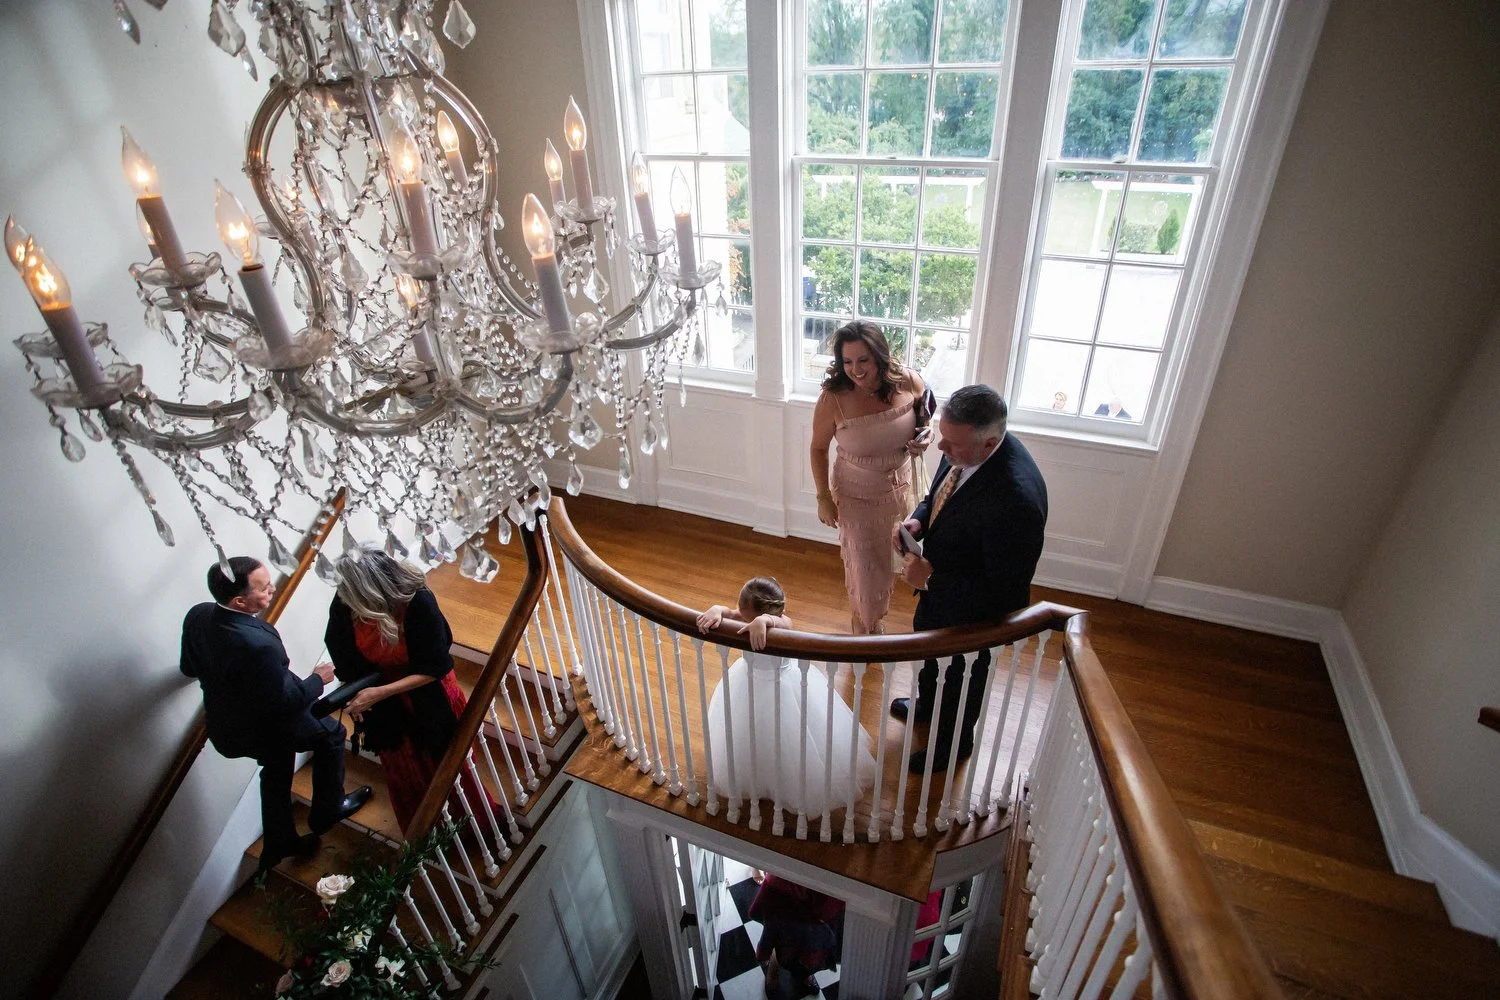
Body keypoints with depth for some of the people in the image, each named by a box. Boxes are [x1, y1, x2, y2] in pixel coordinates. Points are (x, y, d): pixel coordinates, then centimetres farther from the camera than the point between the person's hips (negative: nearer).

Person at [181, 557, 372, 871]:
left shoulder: (197, 615, -16)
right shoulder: (258, 645, -41)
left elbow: (189, 667, 3)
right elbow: (284, 701, -28)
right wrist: (317, 679, -11)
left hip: (224, 725, 8)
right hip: (263, 732, -8)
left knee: (276, 772, 29)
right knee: (331, 733, 18)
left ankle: (279, 843, 46)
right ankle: (328, 811, 34)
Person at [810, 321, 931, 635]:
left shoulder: (909, 382, -19)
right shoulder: (833, 398, -26)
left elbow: (925, 418, 4)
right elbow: (819, 448, -9)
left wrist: (926, 434, -18)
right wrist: (823, 497, -6)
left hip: (898, 491, 3)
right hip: (855, 496, -3)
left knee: (889, 562, 24)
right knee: (863, 566, 14)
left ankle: (875, 615, 55)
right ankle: (863, 622, 47)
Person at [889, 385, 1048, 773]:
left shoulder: (1016, 498, -42)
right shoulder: (964, 447, -18)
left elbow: (1004, 591, -31)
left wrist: (930, 579, -28)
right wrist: (917, 520, -17)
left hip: (970, 612, -7)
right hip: (938, 582, 8)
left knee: (960, 674, 23)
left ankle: (954, 742, 54)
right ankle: (928, 706, 65)